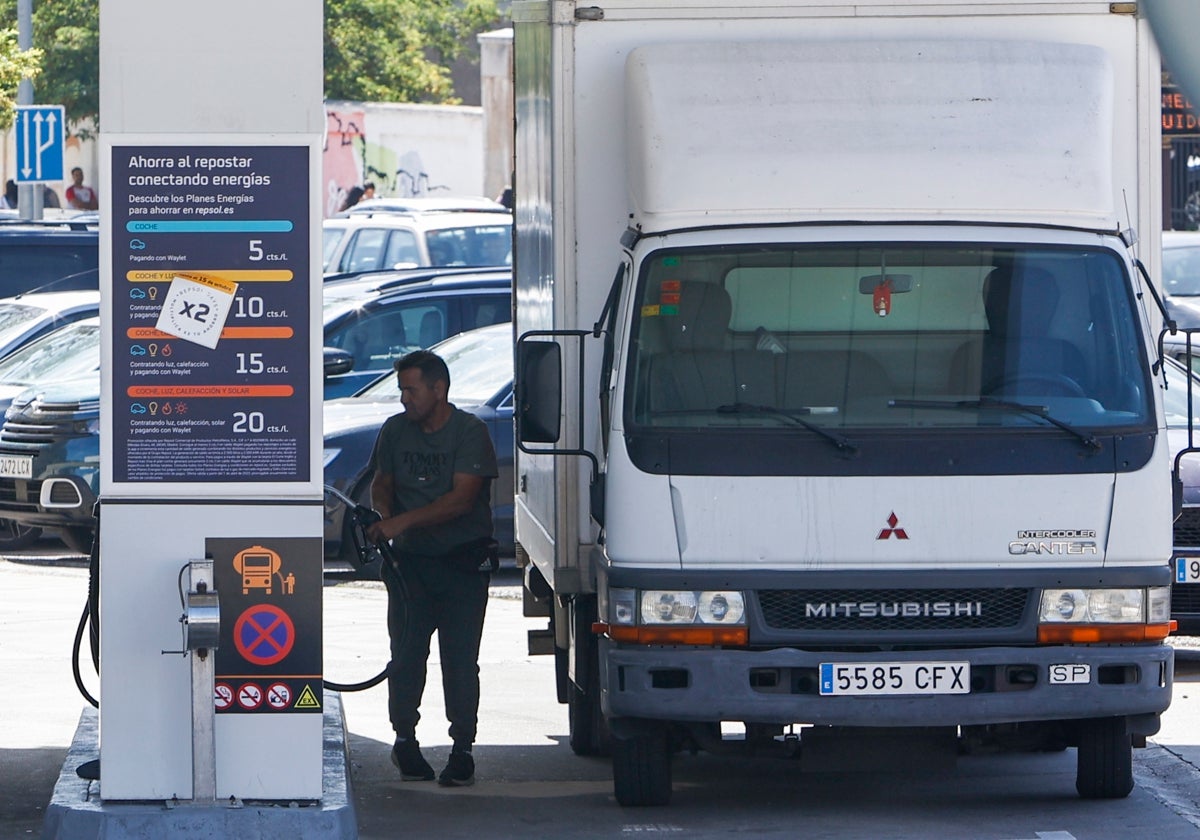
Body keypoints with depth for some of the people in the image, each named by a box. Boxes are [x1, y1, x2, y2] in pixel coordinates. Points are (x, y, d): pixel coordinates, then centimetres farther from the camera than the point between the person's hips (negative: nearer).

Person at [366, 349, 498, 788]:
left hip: (463, 561, -4)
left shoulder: (470, 432, -8)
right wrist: (384, 515, -6)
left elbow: (461, 499, -17)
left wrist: (403, 521, -23)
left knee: (460, 658, -4)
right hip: (411, 559, 4)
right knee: (407, 652, -1)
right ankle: (405, 739, 13)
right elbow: (382, 483, 18)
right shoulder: (395, 431, 7)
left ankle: (462, 749, 1)